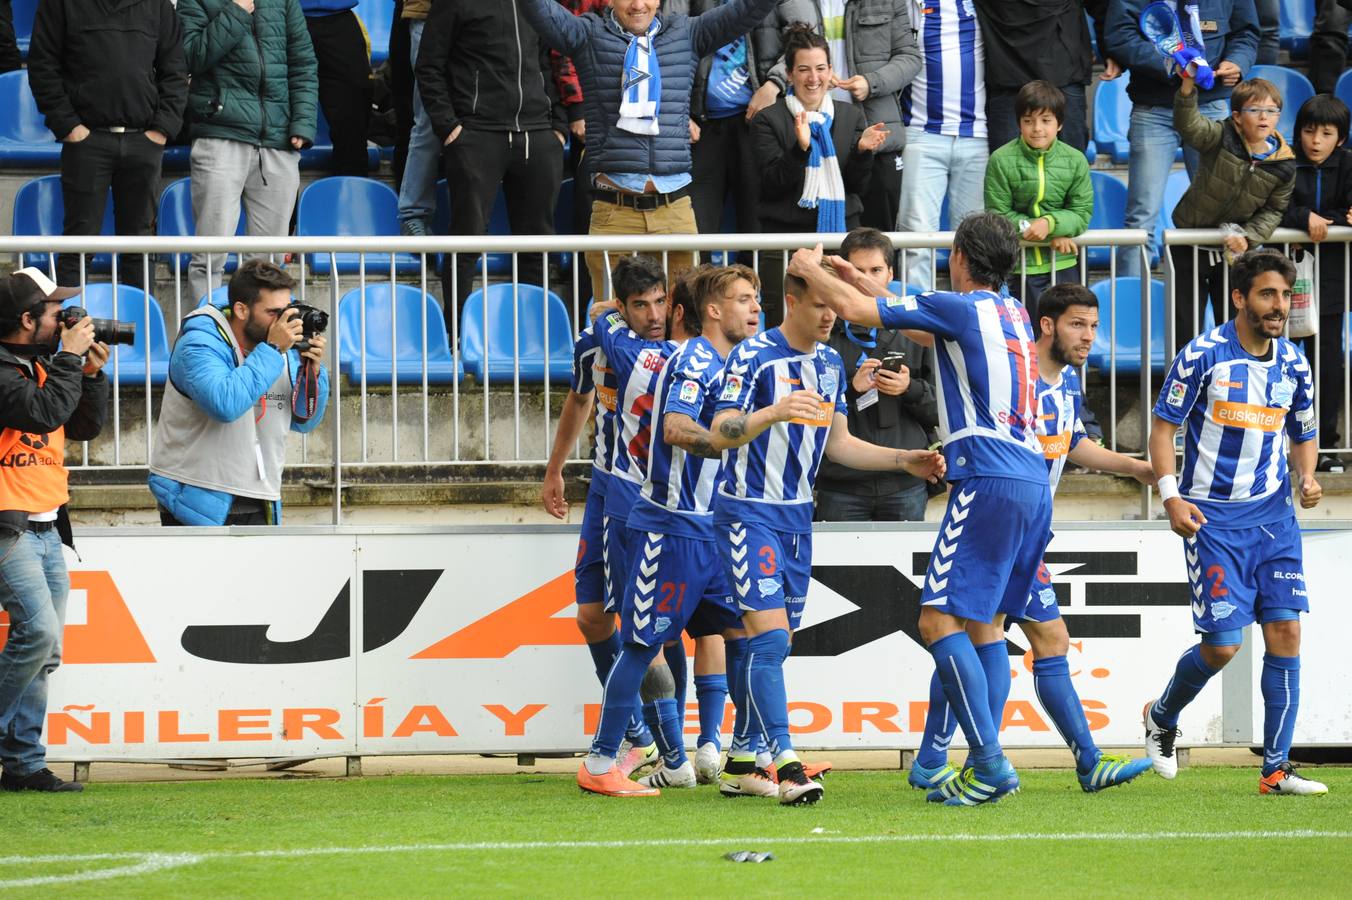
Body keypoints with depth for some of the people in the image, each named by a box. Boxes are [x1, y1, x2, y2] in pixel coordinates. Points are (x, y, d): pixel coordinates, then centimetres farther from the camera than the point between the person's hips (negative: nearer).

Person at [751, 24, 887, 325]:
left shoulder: (851, 116, 11)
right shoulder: (769, 121, 1)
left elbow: (857, 185, 9)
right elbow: (772, 185, -7)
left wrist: (862, 150, -10)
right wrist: (800, 148, -22)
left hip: (841, 231, 3)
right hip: (786, 236, -3)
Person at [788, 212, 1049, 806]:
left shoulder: (961, 308, -5)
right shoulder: (1011, 314, 19)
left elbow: (854, 309, -3)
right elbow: (923, 322, 36)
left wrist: (809, 268, 16)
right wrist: (854, 277, 39)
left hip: (989, 482, -9)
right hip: (1033, 483, 9)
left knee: (940, 619, -9)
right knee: (983, 624, 14)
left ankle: (990, 763, -18)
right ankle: (983, 762, 9)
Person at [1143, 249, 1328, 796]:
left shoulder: (1293, 365, 6)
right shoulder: (1203, 356, -9)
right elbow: (1162, 427, -3)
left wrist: (1305, 479, -2)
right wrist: (1171, 496, -15)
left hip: (1273, 515, 4)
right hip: (1213, 517, -4)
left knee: (1285, 631, -6)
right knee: (1223, 643, -8)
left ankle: (1276, 770, -1)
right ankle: (1162, 717, 23)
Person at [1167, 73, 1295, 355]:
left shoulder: (1283, 166, -8)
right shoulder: (1222, 138, -17)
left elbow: (1273, 211, 1)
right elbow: (1188, 125, -36)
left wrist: (1248, 237, -17)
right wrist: (1187, 88, -56)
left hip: (1233, 250, 3)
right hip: (1190, 251, -3)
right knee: (1185, 331, 2)